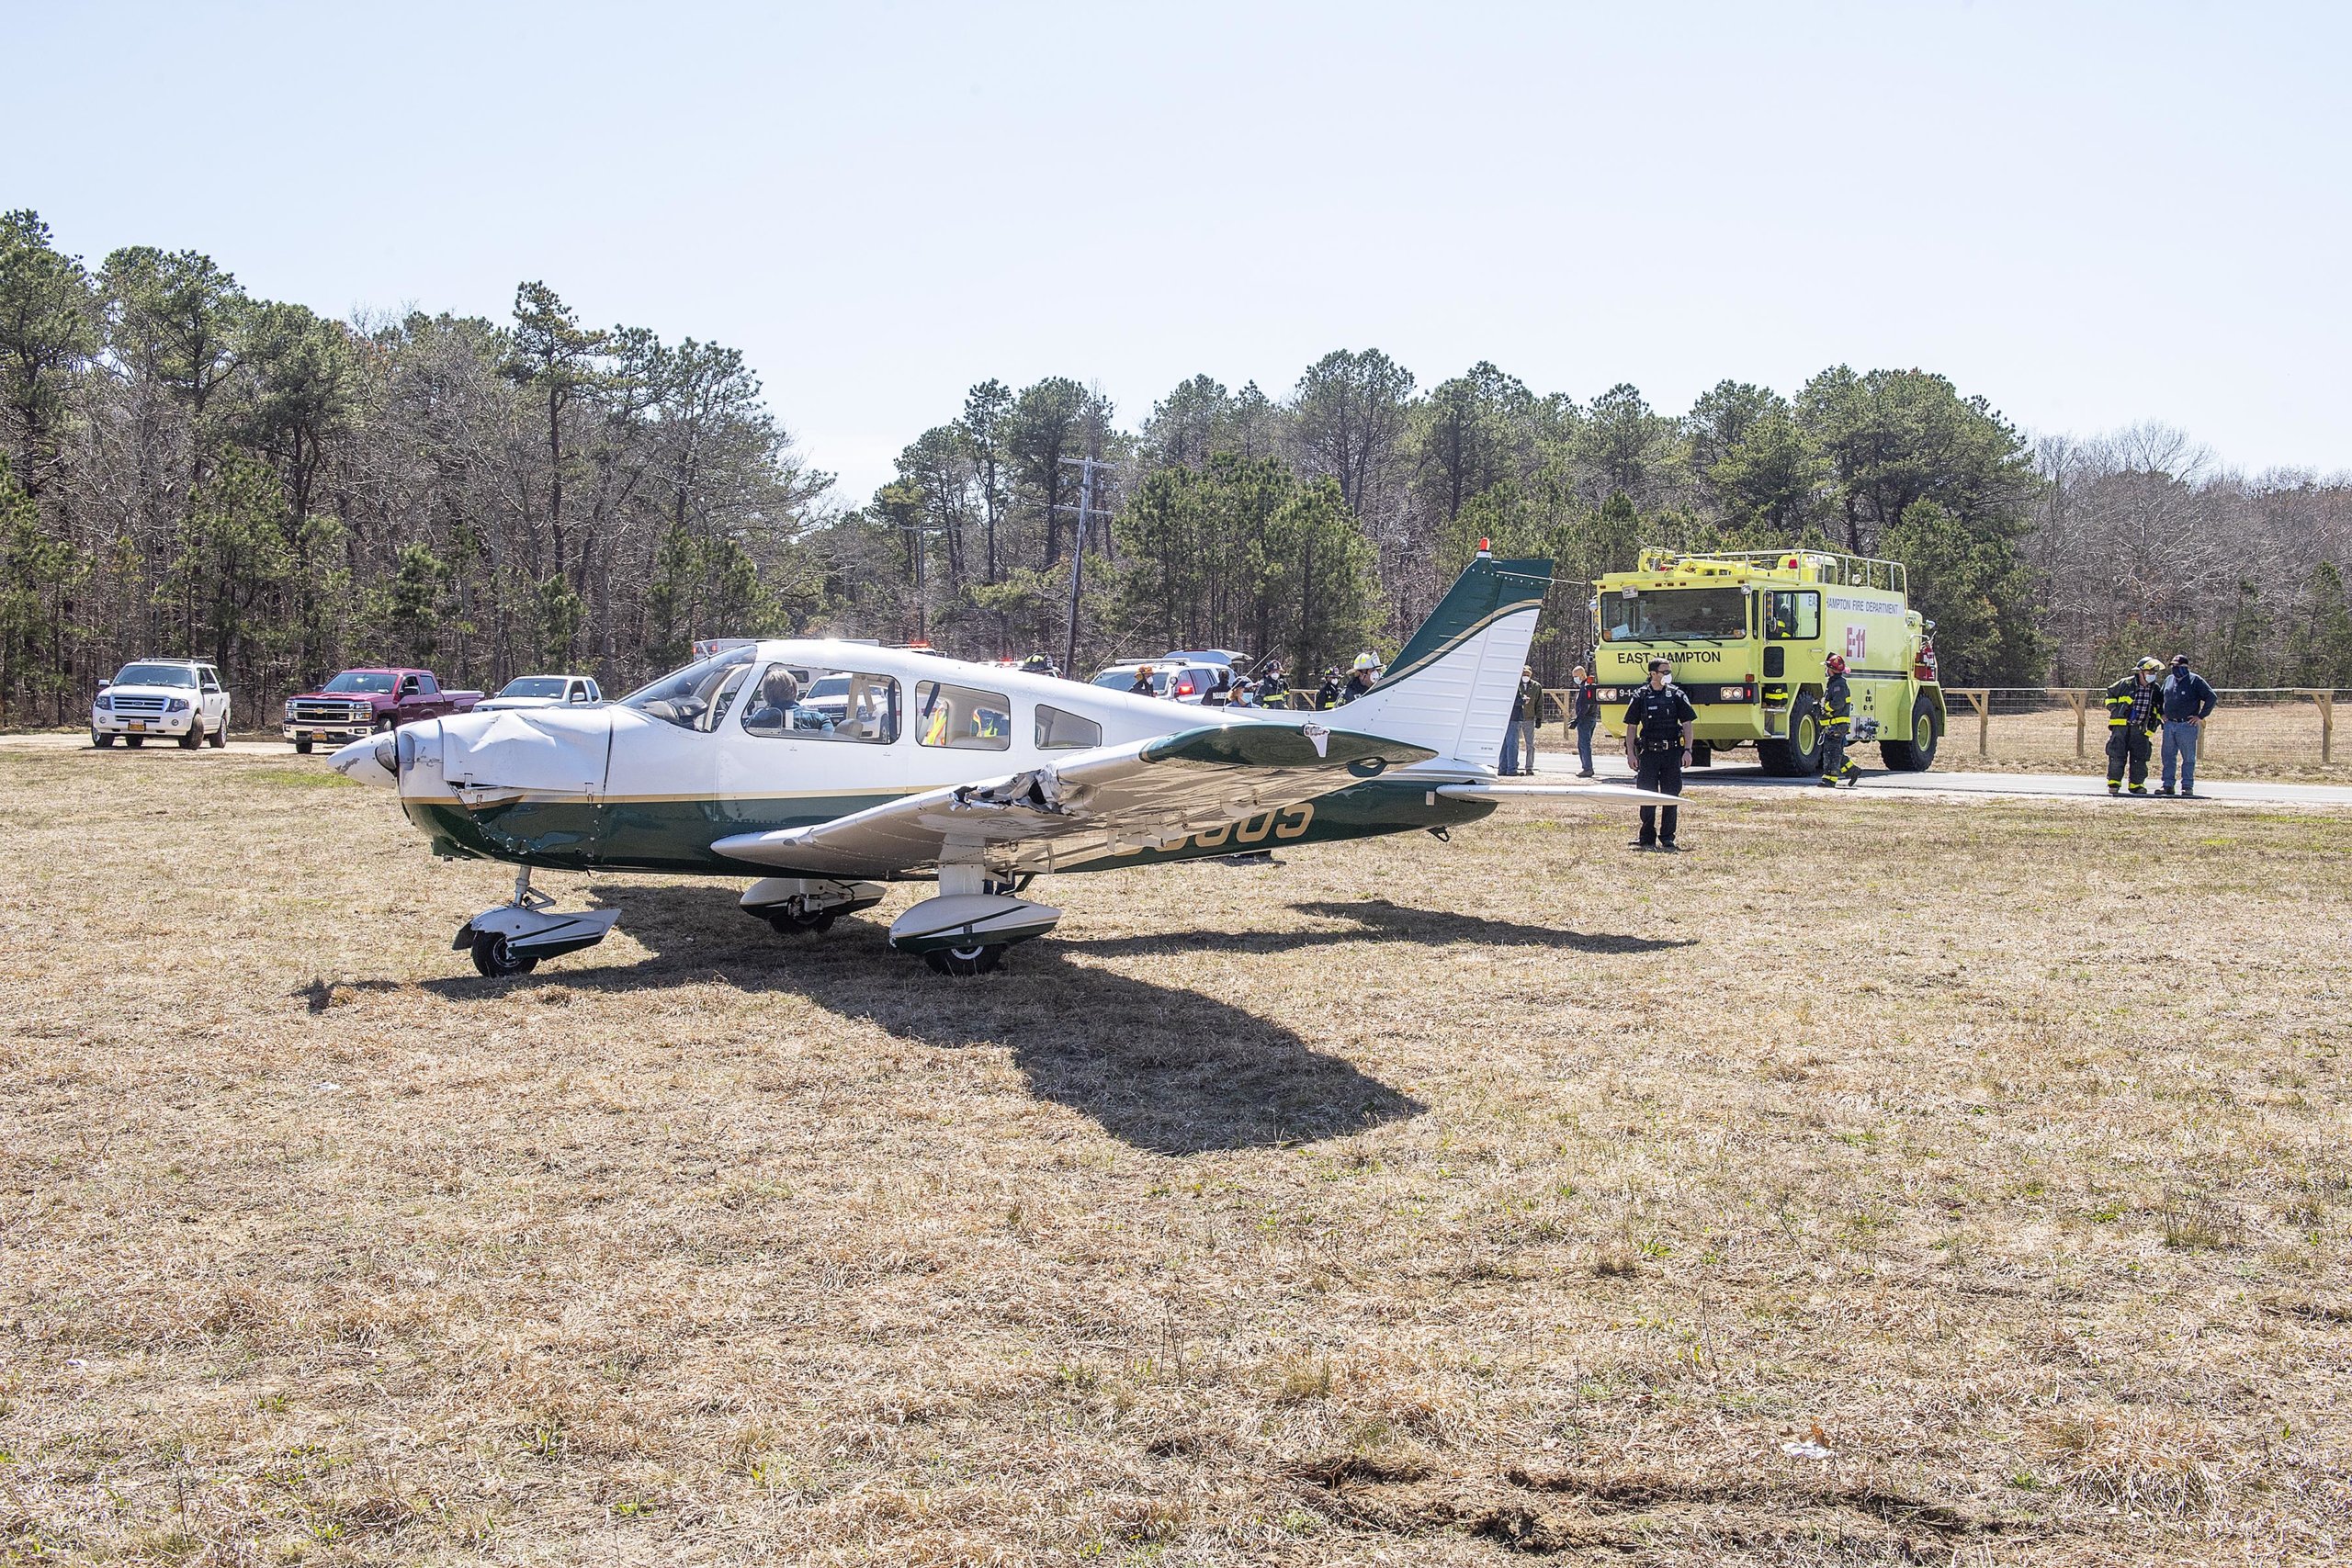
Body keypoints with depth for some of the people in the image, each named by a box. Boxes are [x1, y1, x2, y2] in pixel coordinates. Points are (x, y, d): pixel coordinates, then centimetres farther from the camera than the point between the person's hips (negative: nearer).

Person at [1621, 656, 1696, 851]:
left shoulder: (1676, 695, 4)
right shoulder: (1640, 697, 3)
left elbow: (1687, 724, 5)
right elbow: (1631, 726, 6)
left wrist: (1687, 751, -4)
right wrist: (1630, 753, -1)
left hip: (1672, 753, 1)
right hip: (1648, 753, -1)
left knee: (1671, 796, 2)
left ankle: (1667, 838, 10)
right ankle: (1647, 837, 10)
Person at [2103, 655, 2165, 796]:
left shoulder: (2156, 689, 7)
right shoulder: (2125, 684, -4)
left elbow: (2159, 707, 22)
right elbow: (2110, 694, 10)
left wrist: (2154, 723, 13)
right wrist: (2114, 709, 1)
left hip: (2141, 730, 3)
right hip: (2121, 726, -3)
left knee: (2139, 758, 2)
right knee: (2117, 755, -4)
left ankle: (2137, 784, 11)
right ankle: (2114, 783, 3)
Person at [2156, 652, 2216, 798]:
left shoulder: (2195, 680, -6)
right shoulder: (2169, 680, 13)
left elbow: (2211, 697, -9)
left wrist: (2201, 716, -10)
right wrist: (2162, 714, 18)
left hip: (2187, 725, -6)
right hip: (2169, 725, 6)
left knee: (2188, 758, -1)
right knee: (2168, 756, 7)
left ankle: (2188, 786, 2)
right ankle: (2167, 785, 13)